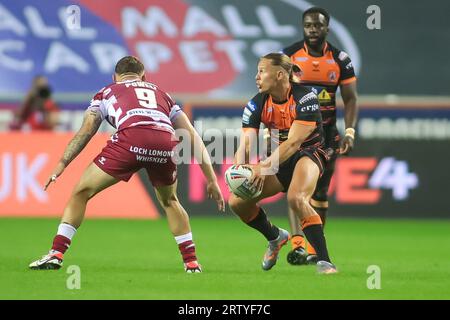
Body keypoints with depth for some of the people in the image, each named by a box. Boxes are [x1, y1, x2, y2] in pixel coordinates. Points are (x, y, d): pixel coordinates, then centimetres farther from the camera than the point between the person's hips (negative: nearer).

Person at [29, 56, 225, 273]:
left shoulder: (107, 92, 32)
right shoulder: (162, 94, 39)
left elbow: (86, 131, 18)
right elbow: (193, 137, 33)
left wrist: (62, 164, 14)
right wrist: (211, 180, 34)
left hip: (131, 138, -3)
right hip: (167, 143, 3)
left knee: (81, 192, 14)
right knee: (169, 201, 32)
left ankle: (56, 254, 7)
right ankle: (192, 262, 25)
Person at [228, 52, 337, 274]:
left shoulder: (304, 98, -23)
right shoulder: (257, 104, -7)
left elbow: (293, 142, -31)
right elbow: (246, 143, -15)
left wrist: (265, 167, -42)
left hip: (308, 154, -7)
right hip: (280, 158, 7)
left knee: (296, 198, -36)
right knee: (237, 201, -1)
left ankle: (324, 261, -33)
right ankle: (275, 237, 28)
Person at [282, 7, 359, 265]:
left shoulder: (340, 59, 2)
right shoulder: (288, 56, -3)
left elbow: (351, 100, 5)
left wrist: (350, 132, -7)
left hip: (326, 133, 3)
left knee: (321, 191, 8)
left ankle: (315, 248, 18)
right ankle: (297, 244, -29)